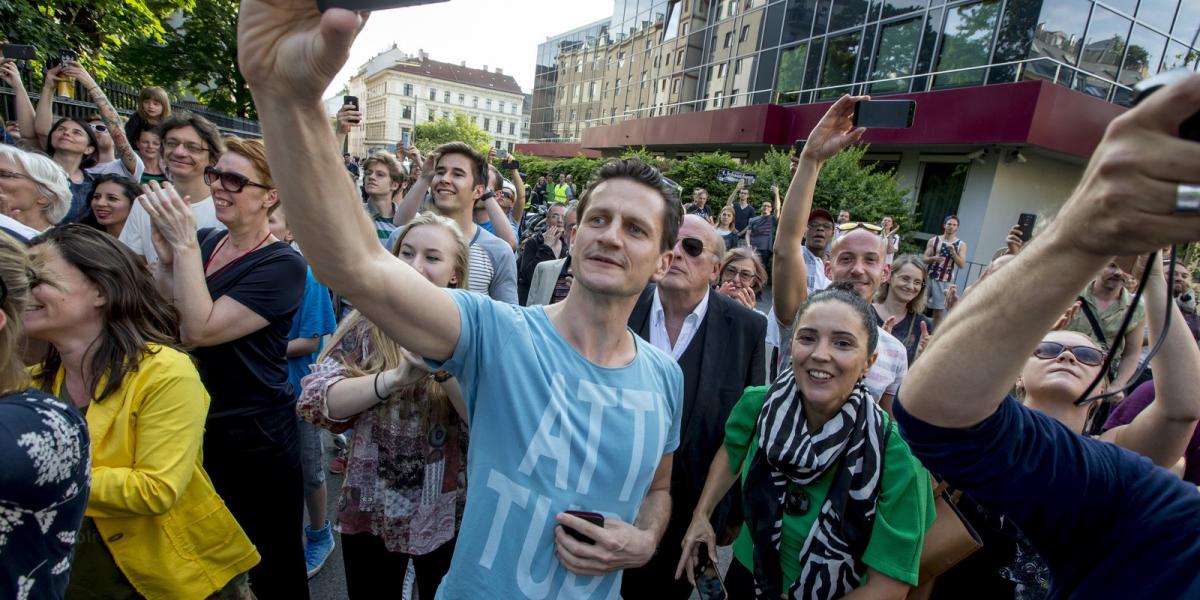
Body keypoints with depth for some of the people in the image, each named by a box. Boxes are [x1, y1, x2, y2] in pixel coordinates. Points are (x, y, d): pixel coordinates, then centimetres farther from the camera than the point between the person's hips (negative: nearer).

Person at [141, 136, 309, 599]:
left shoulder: (281, 265, -16)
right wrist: (166, 252, -14)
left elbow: (198, 330, -23)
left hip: (253, 438, -6)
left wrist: (183, 245, -23)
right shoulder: (203, 241, 5)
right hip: (191, 424, 7)